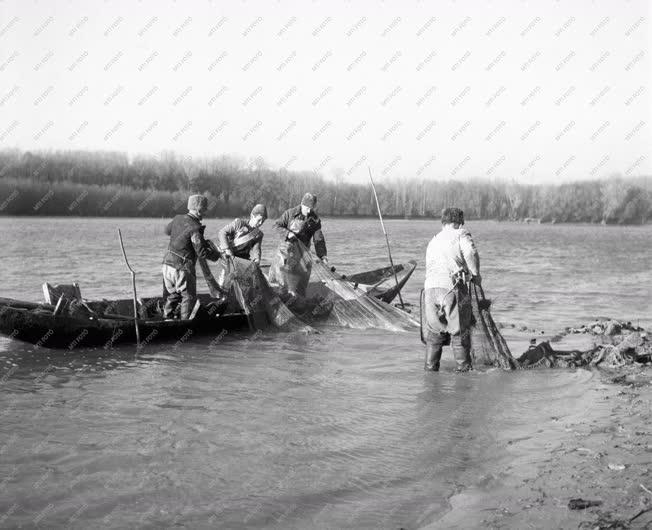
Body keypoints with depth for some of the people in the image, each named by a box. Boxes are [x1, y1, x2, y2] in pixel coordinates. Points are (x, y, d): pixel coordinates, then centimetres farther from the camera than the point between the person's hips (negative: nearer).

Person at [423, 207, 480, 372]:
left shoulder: (433, 241, 27)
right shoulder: (461, 234, 7)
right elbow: (471, 253, -11)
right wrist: (476, 274, 3)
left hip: (430, 288, 5)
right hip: (452, 286, -5)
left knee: (434, 332, 15)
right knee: (459, 332, 4)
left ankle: (430, 367, 17)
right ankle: (463, 367, 9)